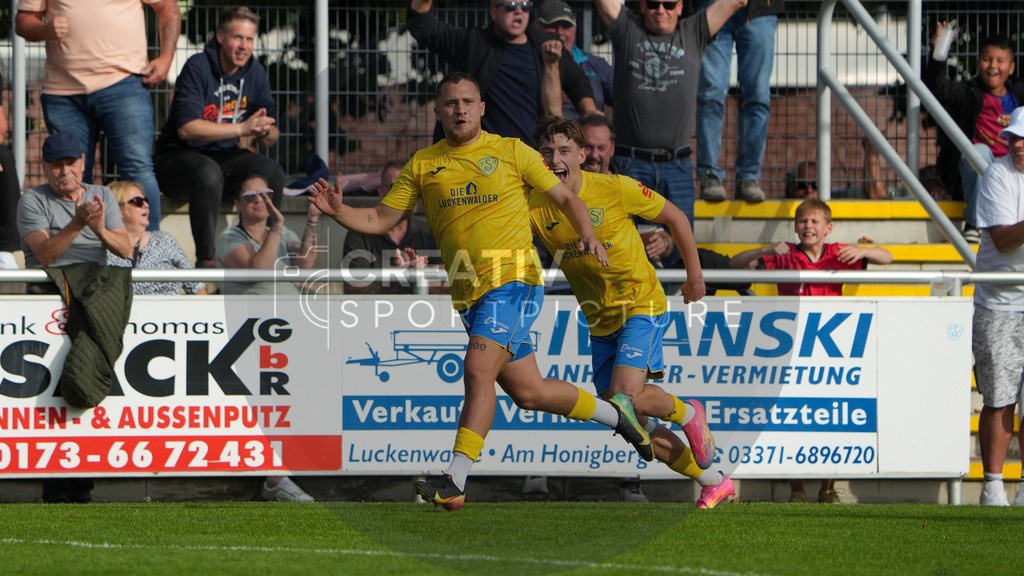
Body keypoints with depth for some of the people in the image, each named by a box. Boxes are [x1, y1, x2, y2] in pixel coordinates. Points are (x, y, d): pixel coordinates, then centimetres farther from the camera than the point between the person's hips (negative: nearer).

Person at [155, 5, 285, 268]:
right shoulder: (198, 68, -14)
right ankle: (205, 260, -34)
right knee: (209, 173, -39)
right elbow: (187, 128, -25)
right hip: (177, 158, -6)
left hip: (226, 157, 6)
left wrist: (265, 132, -22)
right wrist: (242, 129, -29)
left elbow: (272, 135, 5)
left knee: (272, 172, -22)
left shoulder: (255, 73, 5)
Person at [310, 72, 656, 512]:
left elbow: (565, 198, 9)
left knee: (478, 369, -24)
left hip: (513, 280, -5)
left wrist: (587, 235, -10)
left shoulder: (511, 152, 3)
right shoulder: (423, 166, 11)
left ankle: (454, 482, -28)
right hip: (471, 294, 5)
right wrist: (338, 212, -8)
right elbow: (380, 220, 10)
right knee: (528, 393, 9)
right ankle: (613, 413, 35)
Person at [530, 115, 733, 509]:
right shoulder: (536, 208, -8)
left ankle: (687, 414, 8)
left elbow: (674, 217, -1)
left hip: (641, 304, -5)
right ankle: (712, 480, 18)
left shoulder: (615, 189, -14)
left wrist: (694, 274, 5)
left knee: (626, 397, -24)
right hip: (601, 322, 5)